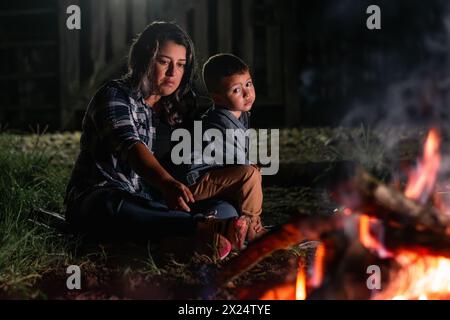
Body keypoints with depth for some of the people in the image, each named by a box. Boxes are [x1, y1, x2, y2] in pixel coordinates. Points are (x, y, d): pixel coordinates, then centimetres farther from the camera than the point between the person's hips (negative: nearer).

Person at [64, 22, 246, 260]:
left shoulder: (174, 109, 18)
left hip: (150, 203, 7)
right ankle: (200, 228, -61)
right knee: (111, 209, -43)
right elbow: (129, 145, -25)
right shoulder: (115, 95, -6)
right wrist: (167, 183, -44)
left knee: (225, 210, -17)